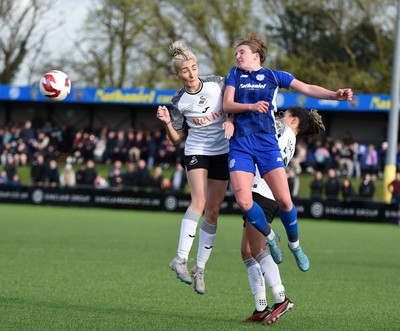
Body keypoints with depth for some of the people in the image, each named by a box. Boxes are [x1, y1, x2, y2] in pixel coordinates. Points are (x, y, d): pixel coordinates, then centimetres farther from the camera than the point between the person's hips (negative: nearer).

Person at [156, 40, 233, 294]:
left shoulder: (217, 83, -5)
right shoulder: (179, 102, -7)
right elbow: (176, 139, -1)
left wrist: (230, 121, -11)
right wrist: (167, 122, -20)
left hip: (223, 152, 2)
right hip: (196, 152, -2)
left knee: (213, 211, 3)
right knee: (199, 201, -25)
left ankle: (200, 268, 11)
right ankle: (181, 259, -28)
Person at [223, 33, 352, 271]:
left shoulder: (275, 76, 10)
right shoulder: (235, 74, 14)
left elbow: (307, 89, 1)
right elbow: (227, 105, 4)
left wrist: (335, 95, -15)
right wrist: (251, 106, -15)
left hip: (267, 142, -1)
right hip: (240, 144, 1)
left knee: (284, 200, -11)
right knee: (243, 200, -13)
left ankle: (295, 246, 14)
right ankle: (270, 238, 13)